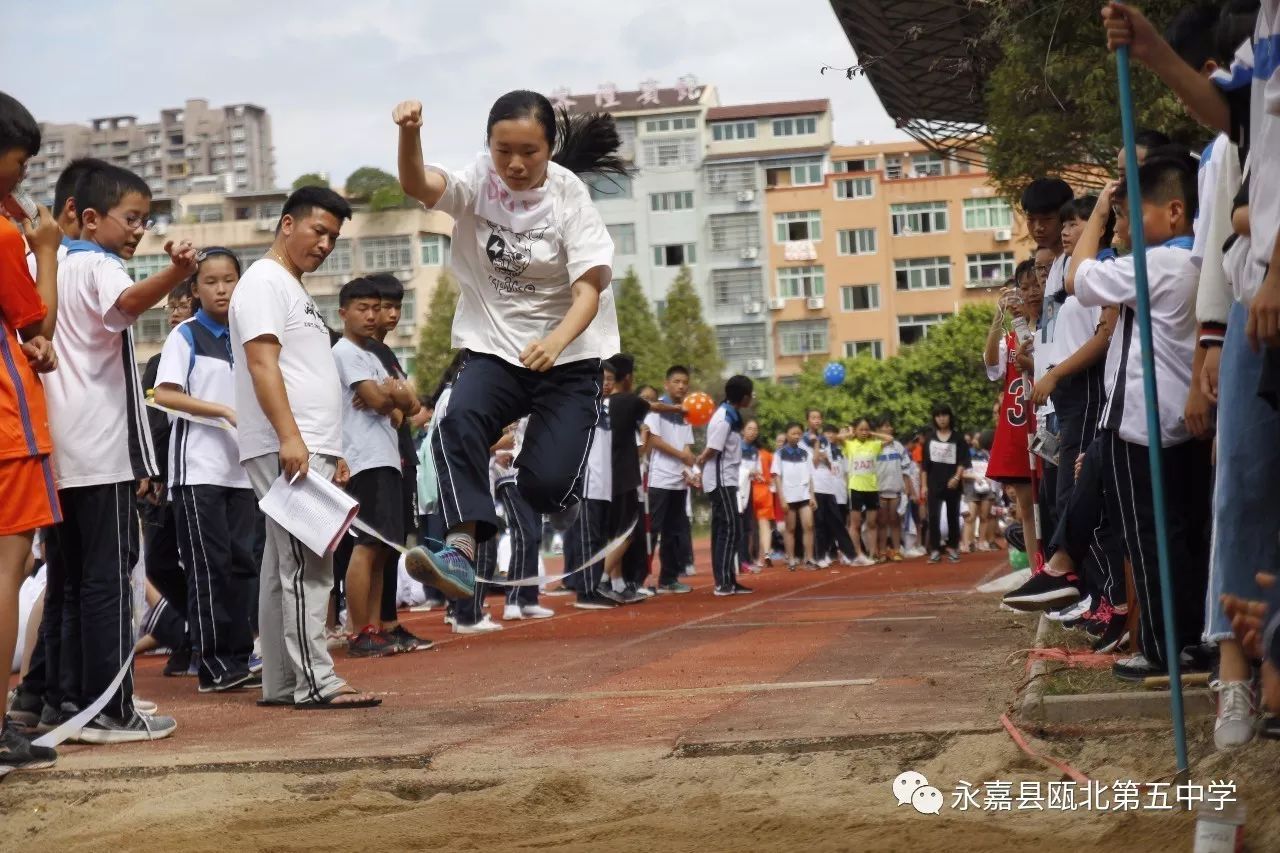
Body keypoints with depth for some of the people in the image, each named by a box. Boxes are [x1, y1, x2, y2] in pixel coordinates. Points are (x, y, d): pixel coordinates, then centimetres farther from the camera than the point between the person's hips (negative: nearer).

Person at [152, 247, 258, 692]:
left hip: (240, 468, 5)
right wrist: (224, 411, -16)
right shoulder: (185, 335, -1)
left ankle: (238, 659, 11)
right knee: (209, 567, -5)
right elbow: (164, 394, -10)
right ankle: (214, 665, -3)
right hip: (198, 468, -5)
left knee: (241, 564, 5)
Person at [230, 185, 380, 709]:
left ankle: (281, 683, 12)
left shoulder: (297, 291, 24)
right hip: (284, 450, -10)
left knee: (285, 567, 9)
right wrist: (289, 437, -25)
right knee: (307, 564, -13)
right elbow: (261, 363, -17)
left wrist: (333, 451, 23)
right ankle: (315, 682, -15)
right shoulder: (264, 282, -6)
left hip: (309, 450, 10)